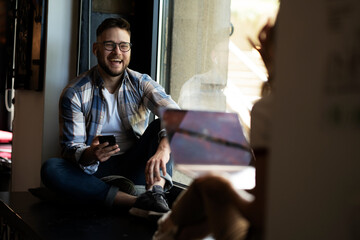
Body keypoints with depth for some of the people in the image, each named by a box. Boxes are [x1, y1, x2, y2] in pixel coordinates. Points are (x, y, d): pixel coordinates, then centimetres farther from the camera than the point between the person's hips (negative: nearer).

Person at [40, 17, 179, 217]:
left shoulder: (141, 84, -1)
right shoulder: (75, 93, -3)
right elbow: (71, 148, -7)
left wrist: (164, 149, -43)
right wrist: (90, 154, -34)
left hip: (134, 167, 1)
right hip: (95, 170, -1)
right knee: (50, 169, -29)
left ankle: (155, 193, -41)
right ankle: (135, 202, -40)